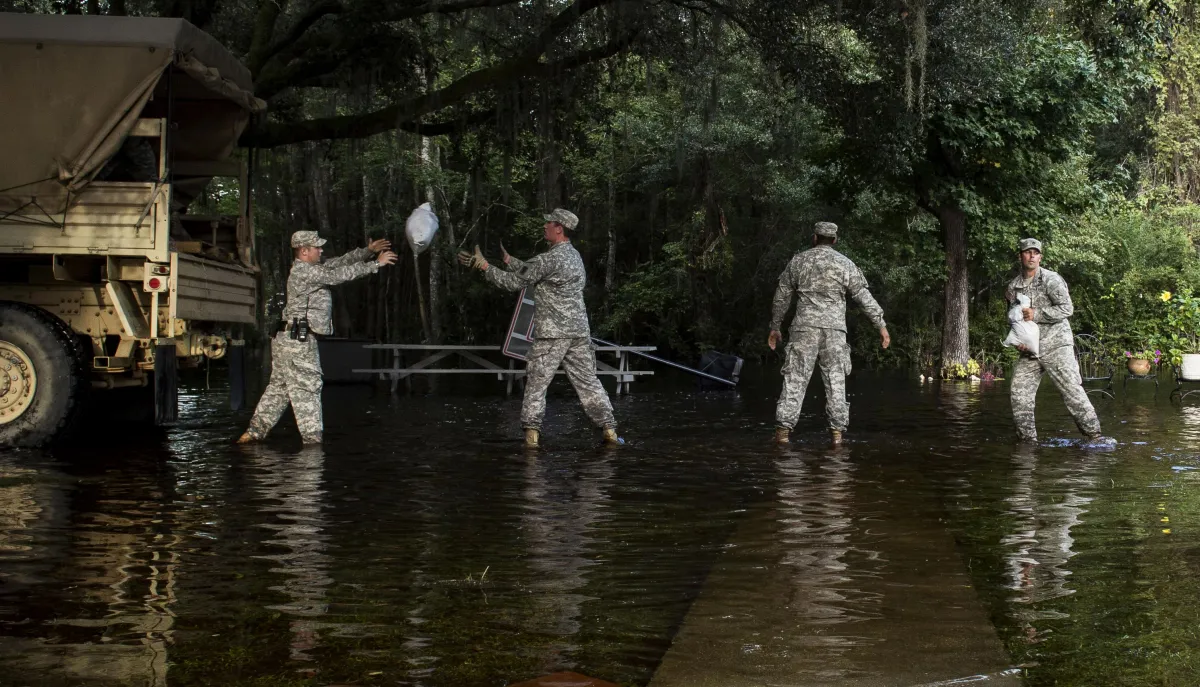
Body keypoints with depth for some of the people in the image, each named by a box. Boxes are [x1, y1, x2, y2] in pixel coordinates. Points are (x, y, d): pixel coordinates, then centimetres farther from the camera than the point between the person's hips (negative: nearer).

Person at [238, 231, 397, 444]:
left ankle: (255, 431, 14)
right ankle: (312, 438, -3)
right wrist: (376, 264, -12)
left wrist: (368, 250, 9)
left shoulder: (312, 269, 16)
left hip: (286, 339, 10)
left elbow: (339, 262, 18)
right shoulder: (304, 271, -14)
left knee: (279, 386, 13)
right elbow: (340, 274, -16)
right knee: (307, 387, -6)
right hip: (298, 340, -10)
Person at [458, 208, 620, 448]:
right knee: (587, 381, 9)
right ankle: (609, 430, 5)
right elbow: (530, 271, 22)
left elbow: (515, 282, -12)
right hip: (579, 331, 7)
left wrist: (484, 266, -7)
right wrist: (507, 259, 25)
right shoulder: (573, 255, 14)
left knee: (536, 383, 1)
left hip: (553, 333, -7)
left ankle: (531, 433, -1)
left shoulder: (550, 259, -13)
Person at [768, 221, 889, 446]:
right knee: (835, 381, 5)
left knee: (795, 379, 0)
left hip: (804, 328, 0)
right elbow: (864, 297, 2)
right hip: (834, 329, 0)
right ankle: (837, 431, 3)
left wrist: (775, 327, 23)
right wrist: (881, 325, 7)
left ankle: (783, 429, -3)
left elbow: (781, 297, 14)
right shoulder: (845, 264, 5)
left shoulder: (797, 261, 9)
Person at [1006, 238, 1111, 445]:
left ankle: (1094, 435, -6)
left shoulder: (1051, 280, -7)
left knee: (1072, 390, -10)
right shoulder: (1013, 286, 9)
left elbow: (1067, 308, -16)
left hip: (1056, 345, -6)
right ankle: (1028, 439, 9)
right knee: (1019, 393, 0)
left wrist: (1037, 314, -19)